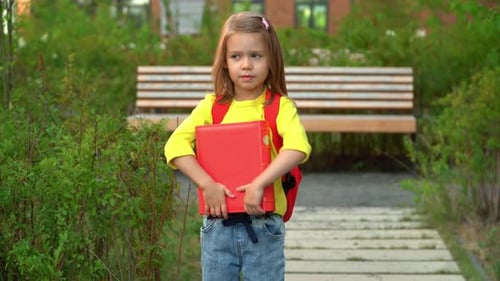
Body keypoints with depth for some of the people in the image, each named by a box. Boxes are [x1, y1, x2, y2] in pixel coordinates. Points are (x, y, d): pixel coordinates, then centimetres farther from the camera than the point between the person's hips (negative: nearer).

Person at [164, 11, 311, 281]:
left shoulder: (280, 106, -4)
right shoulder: (211, 106, 2)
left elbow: (298, 147, -21)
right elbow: (176, 145, -8)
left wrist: (259, 183, -28)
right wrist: (206, 184, -20)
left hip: (264, 224, -2)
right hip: (217, 222, 2)